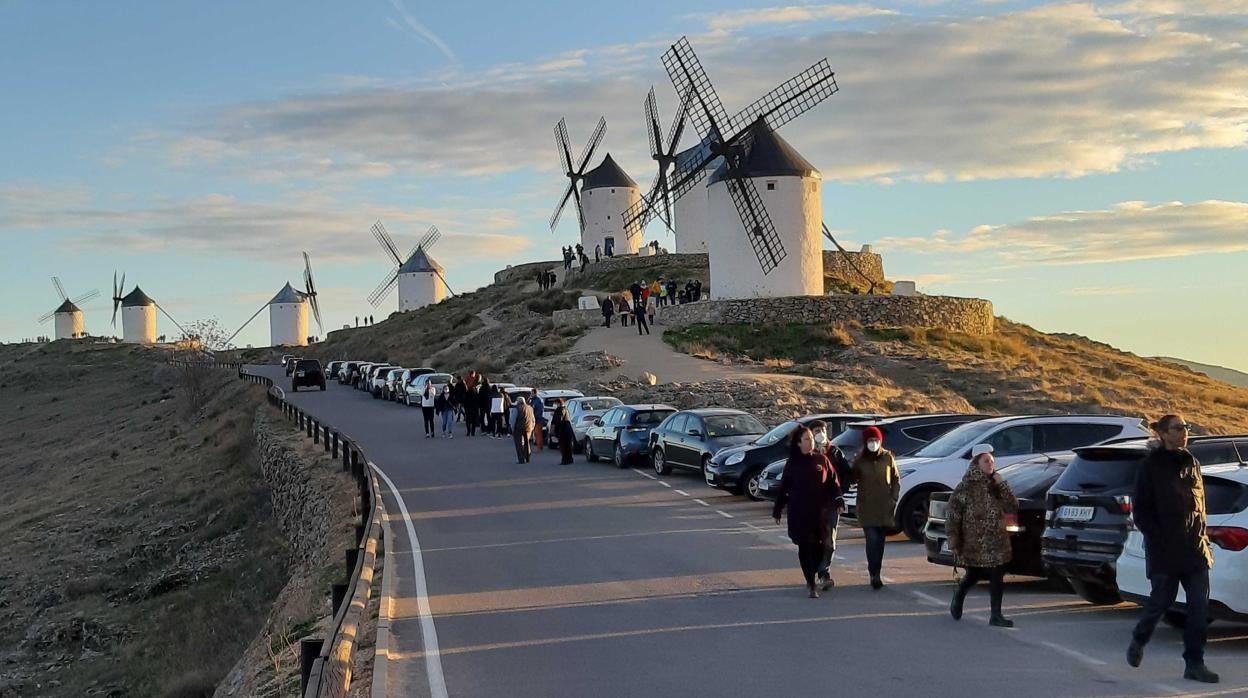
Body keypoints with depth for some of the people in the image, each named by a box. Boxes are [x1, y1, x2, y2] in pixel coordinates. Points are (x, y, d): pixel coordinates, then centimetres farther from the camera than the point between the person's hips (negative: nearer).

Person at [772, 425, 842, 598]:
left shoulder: (821, 460, 3)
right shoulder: (792, 463, 2)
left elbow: (832, 481, 6)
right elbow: (783, 488, 6)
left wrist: (838, 500, -6)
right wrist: (777, 510, 7)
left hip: (819, 511, 1)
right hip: (799, 512, -1)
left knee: (819, 546, 2)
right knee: (805, 547, -3)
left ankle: (812, 577, 24)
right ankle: (811, 584, -1)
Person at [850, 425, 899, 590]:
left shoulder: (888, 457, 3)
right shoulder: (860, 459, 1)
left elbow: (896, 479, 9)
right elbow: (853, 479, 8)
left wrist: (893, 498, 1)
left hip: (884, 506, 2)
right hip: (867, 507, -2)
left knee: (880, 540, 9)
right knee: (872, 539, -11)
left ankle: (875, 573, 19)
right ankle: (874, 575, -12)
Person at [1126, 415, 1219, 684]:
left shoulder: (1191, 463, 12)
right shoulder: (1151, 465, -5)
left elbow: (1200, 504, 19)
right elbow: (1140, 510, -6)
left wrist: (1202, 536, 9)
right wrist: (1158, 538, -13)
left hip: (1195, 549, 5)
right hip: (1164, 550, -5)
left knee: (1199, 605, -1)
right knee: (1162, 600, 3)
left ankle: (1194, 663, 5)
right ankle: (1138, 640, 30)